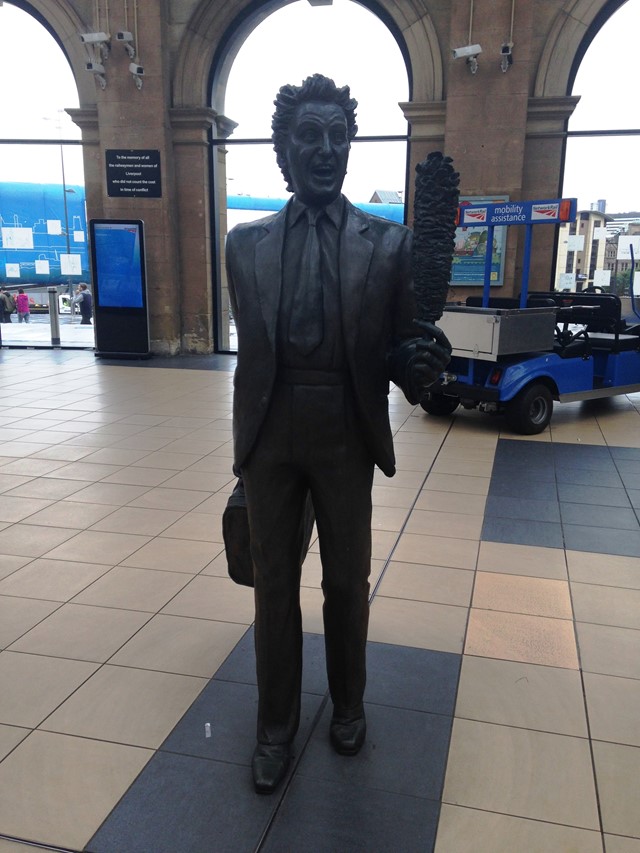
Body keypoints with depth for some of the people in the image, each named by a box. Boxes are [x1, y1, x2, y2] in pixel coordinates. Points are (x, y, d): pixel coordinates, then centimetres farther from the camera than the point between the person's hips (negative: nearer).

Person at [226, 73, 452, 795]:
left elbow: (397, 344, 1)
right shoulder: (246, 244, 4)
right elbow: (248, 349, 10)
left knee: (347, 582, 14)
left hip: (346, 435, -1)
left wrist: (417, 365, -23)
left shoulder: (388, 243, -2)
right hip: (268, 436, 2)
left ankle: (348, 703, 41)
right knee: (274, 583, 13)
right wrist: (246, 440, 13)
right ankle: (276, 722, 34)